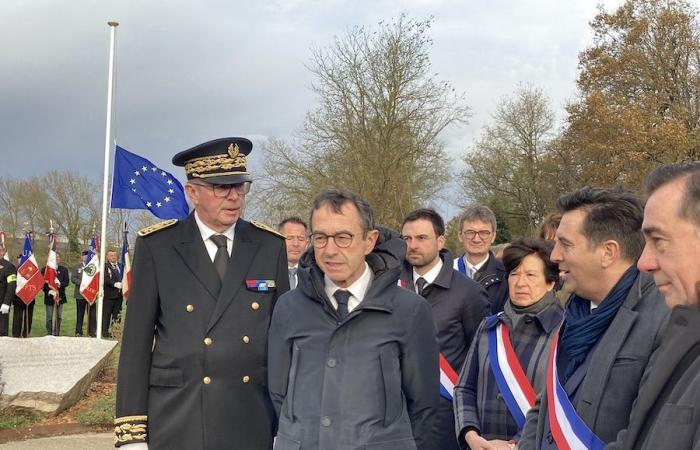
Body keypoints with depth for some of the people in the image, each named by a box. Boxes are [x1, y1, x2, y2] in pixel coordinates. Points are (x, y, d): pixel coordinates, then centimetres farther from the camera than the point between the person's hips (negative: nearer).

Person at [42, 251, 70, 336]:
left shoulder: (64, 269, 9)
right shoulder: (45, 269, 3)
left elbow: (67, 281, 1)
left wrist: (60, 284, -19)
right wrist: (48, 291, -13)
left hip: (60, 296, 2)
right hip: (49, 296, -2)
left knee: (58, 316, 6)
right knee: (49, 317, 0)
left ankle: (57, 333, 13)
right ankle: (49, 333, 6)